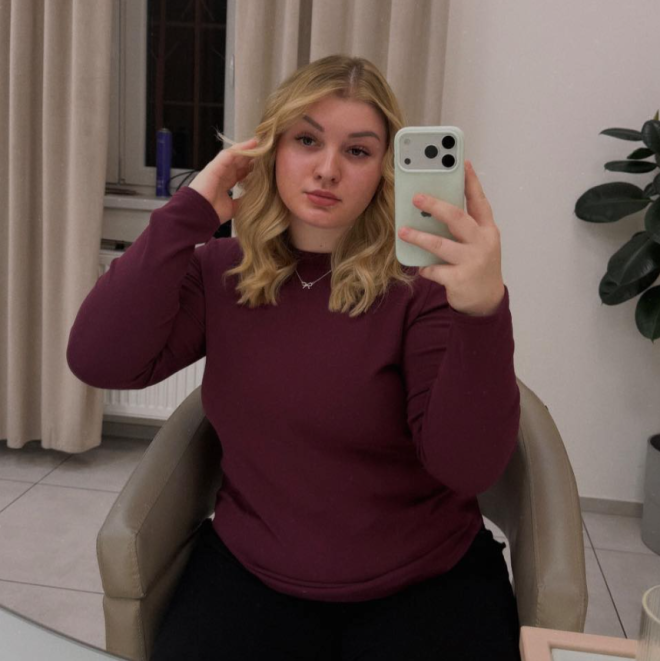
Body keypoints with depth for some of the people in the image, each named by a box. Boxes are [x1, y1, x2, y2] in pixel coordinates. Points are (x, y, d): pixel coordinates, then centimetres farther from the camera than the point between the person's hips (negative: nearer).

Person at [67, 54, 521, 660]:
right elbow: (100, 363, -14)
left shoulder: (420, 282, -13)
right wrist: (189, 213, -14)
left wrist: (483, 314, -39)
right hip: (250, 575, 3)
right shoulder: (220, 271, -1)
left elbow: (469, 467, -22)